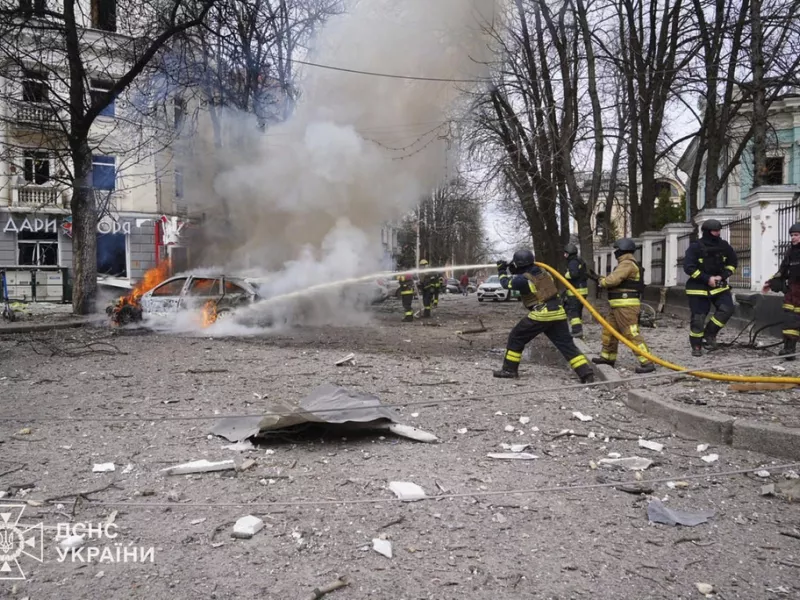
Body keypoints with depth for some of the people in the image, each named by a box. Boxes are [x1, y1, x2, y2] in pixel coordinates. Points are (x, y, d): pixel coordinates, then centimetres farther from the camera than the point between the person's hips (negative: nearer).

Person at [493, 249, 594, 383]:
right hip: (558, 313, 7)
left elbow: (506, 283, 11)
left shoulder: (523, 279, -7)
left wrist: (501, 270, 29)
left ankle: (509, 370, 15)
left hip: (541, 315, -7)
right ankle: (586, 373, -4)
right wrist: (514, 271, 31)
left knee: (516, 338, 10)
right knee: (567, 344, 5)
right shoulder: (543, 273, 14)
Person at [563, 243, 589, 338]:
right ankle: (579, 329, 20)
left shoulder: (573, 262, -14)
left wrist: (565, 275, -12)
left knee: (572, 311, -11)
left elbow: (573, 274, -29)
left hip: (576, 291, -10)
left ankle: (577, 330, -20)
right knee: (578, 311, 16)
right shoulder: (580, 261, 18)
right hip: (583, 289, 10)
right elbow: (586, 274, 23)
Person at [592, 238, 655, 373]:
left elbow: (613, 280, -24)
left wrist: (601, 282, -5)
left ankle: (647, 363, -12)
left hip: (626, 306, -11)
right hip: (619, 305, 11)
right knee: (609, 329, 18)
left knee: (632, 334, -12)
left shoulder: (627, 264, -15)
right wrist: (603, 279, 13)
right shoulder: (627, 264, 20)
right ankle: (608, 357, 30)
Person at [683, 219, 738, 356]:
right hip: (698, 287, -4)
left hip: (719, 285, 4)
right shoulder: (695, 247, -13)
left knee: (727, 309, -15)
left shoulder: (724, 246, 1)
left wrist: (723, 276, -5)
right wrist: (707, 278, -19)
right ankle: (696, 346, 12)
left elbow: (733, 263, 12)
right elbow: (688, 267, -16)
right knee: (698, 318, -1)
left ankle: (710, 333, 4)